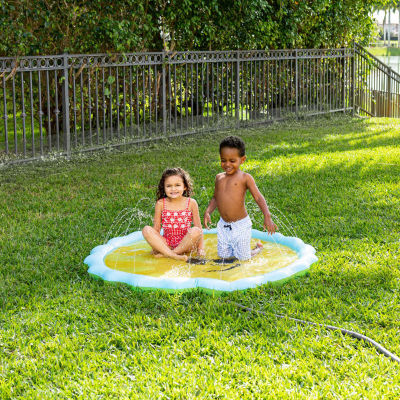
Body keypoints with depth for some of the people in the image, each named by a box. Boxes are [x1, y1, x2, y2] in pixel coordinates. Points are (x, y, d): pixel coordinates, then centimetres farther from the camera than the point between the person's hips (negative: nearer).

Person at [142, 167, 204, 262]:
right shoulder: (161, 204, 0)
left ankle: (164, 253, -24)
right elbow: (156, 228, 3)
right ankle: (172, 255, -34)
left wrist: (200, 248, -6)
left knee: (196, 231, -30)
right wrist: (154, 245, -7)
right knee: (146, 230, -21)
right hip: (166, 243, 1)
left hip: (186, 243, -1)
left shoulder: (191, 203, -1)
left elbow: (198, 228, 1)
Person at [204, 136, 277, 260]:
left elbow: (258, 197, -15)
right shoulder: (219, 177, 5)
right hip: (223, 225, 5)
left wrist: (267, 216, -29)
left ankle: (258, 247, 34)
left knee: (243, 258, 3)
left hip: (240, 225, -5)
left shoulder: (245, 178, -10)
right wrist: (207, 212, -2)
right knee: (223, 256, 11)